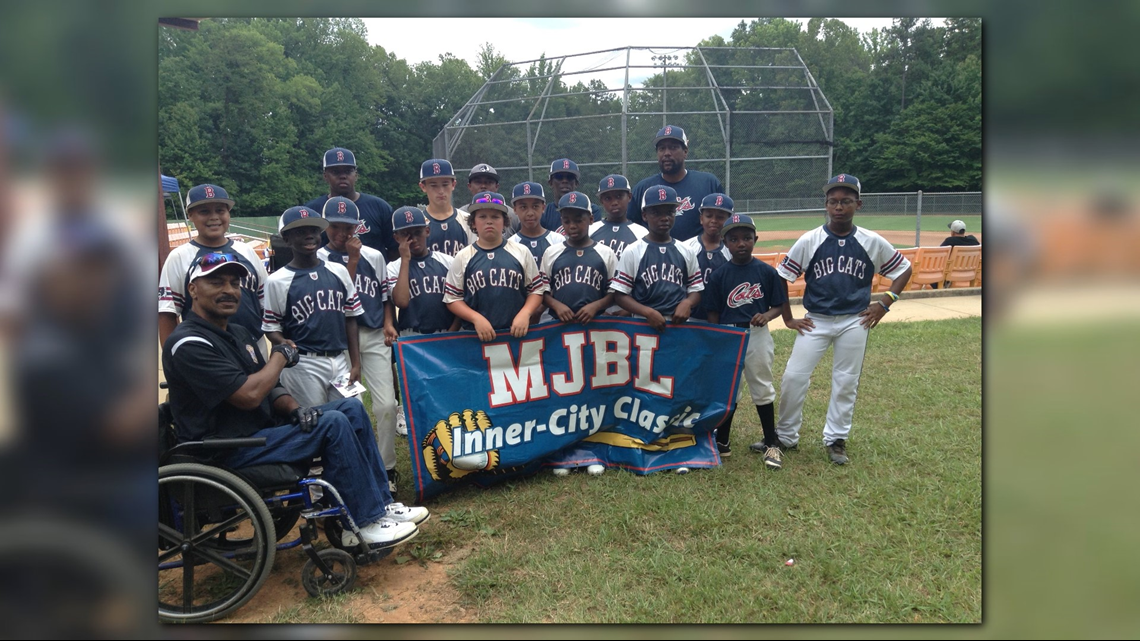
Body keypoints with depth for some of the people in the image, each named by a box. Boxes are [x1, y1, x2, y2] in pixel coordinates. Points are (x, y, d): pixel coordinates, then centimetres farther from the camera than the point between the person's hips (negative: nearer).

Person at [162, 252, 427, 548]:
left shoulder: (238, 333, 13)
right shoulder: (188, 344, -18)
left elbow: (269, 388, 15)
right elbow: (249, 395, -26)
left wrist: (293, 408, -7)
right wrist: (280, 356, -9)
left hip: (263, 425, 10)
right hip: (229, 450, -10)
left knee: (351, 408, 1)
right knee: (333, 424, -22)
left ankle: (381, 503, 2)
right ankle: (363, 523, -13)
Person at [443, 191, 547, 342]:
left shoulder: (521, 252, 4)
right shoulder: (463, 257, 2)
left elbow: (537, 289, 6)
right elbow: (452, 298, 2)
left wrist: (525, 314, -11)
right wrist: (476, 318, -12)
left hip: (517, 332, 1)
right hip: (477, 335, 0)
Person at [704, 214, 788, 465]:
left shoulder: (767, 272, -3)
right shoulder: (718, 275, -3)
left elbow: (779, 305, 3)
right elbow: (713, 313, 0)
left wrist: (767, 315, -18)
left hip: (757, 336, 0)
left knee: (762, 389, 10)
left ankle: (771, 443, 22)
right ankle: (722, 442, 24)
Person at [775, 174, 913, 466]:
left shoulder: (873, 242, -3)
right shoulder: (809, 241, -6)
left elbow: (904, 268, 10)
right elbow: (781, 278, 0)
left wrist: (884, 303, 0)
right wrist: (788, 319, -1)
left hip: (855, 322, 1)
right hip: (815, 321, 0)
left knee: (846, 383, 8)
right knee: (793, 377, -4)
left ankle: (836, 439, 24)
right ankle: (786, 436, 13)